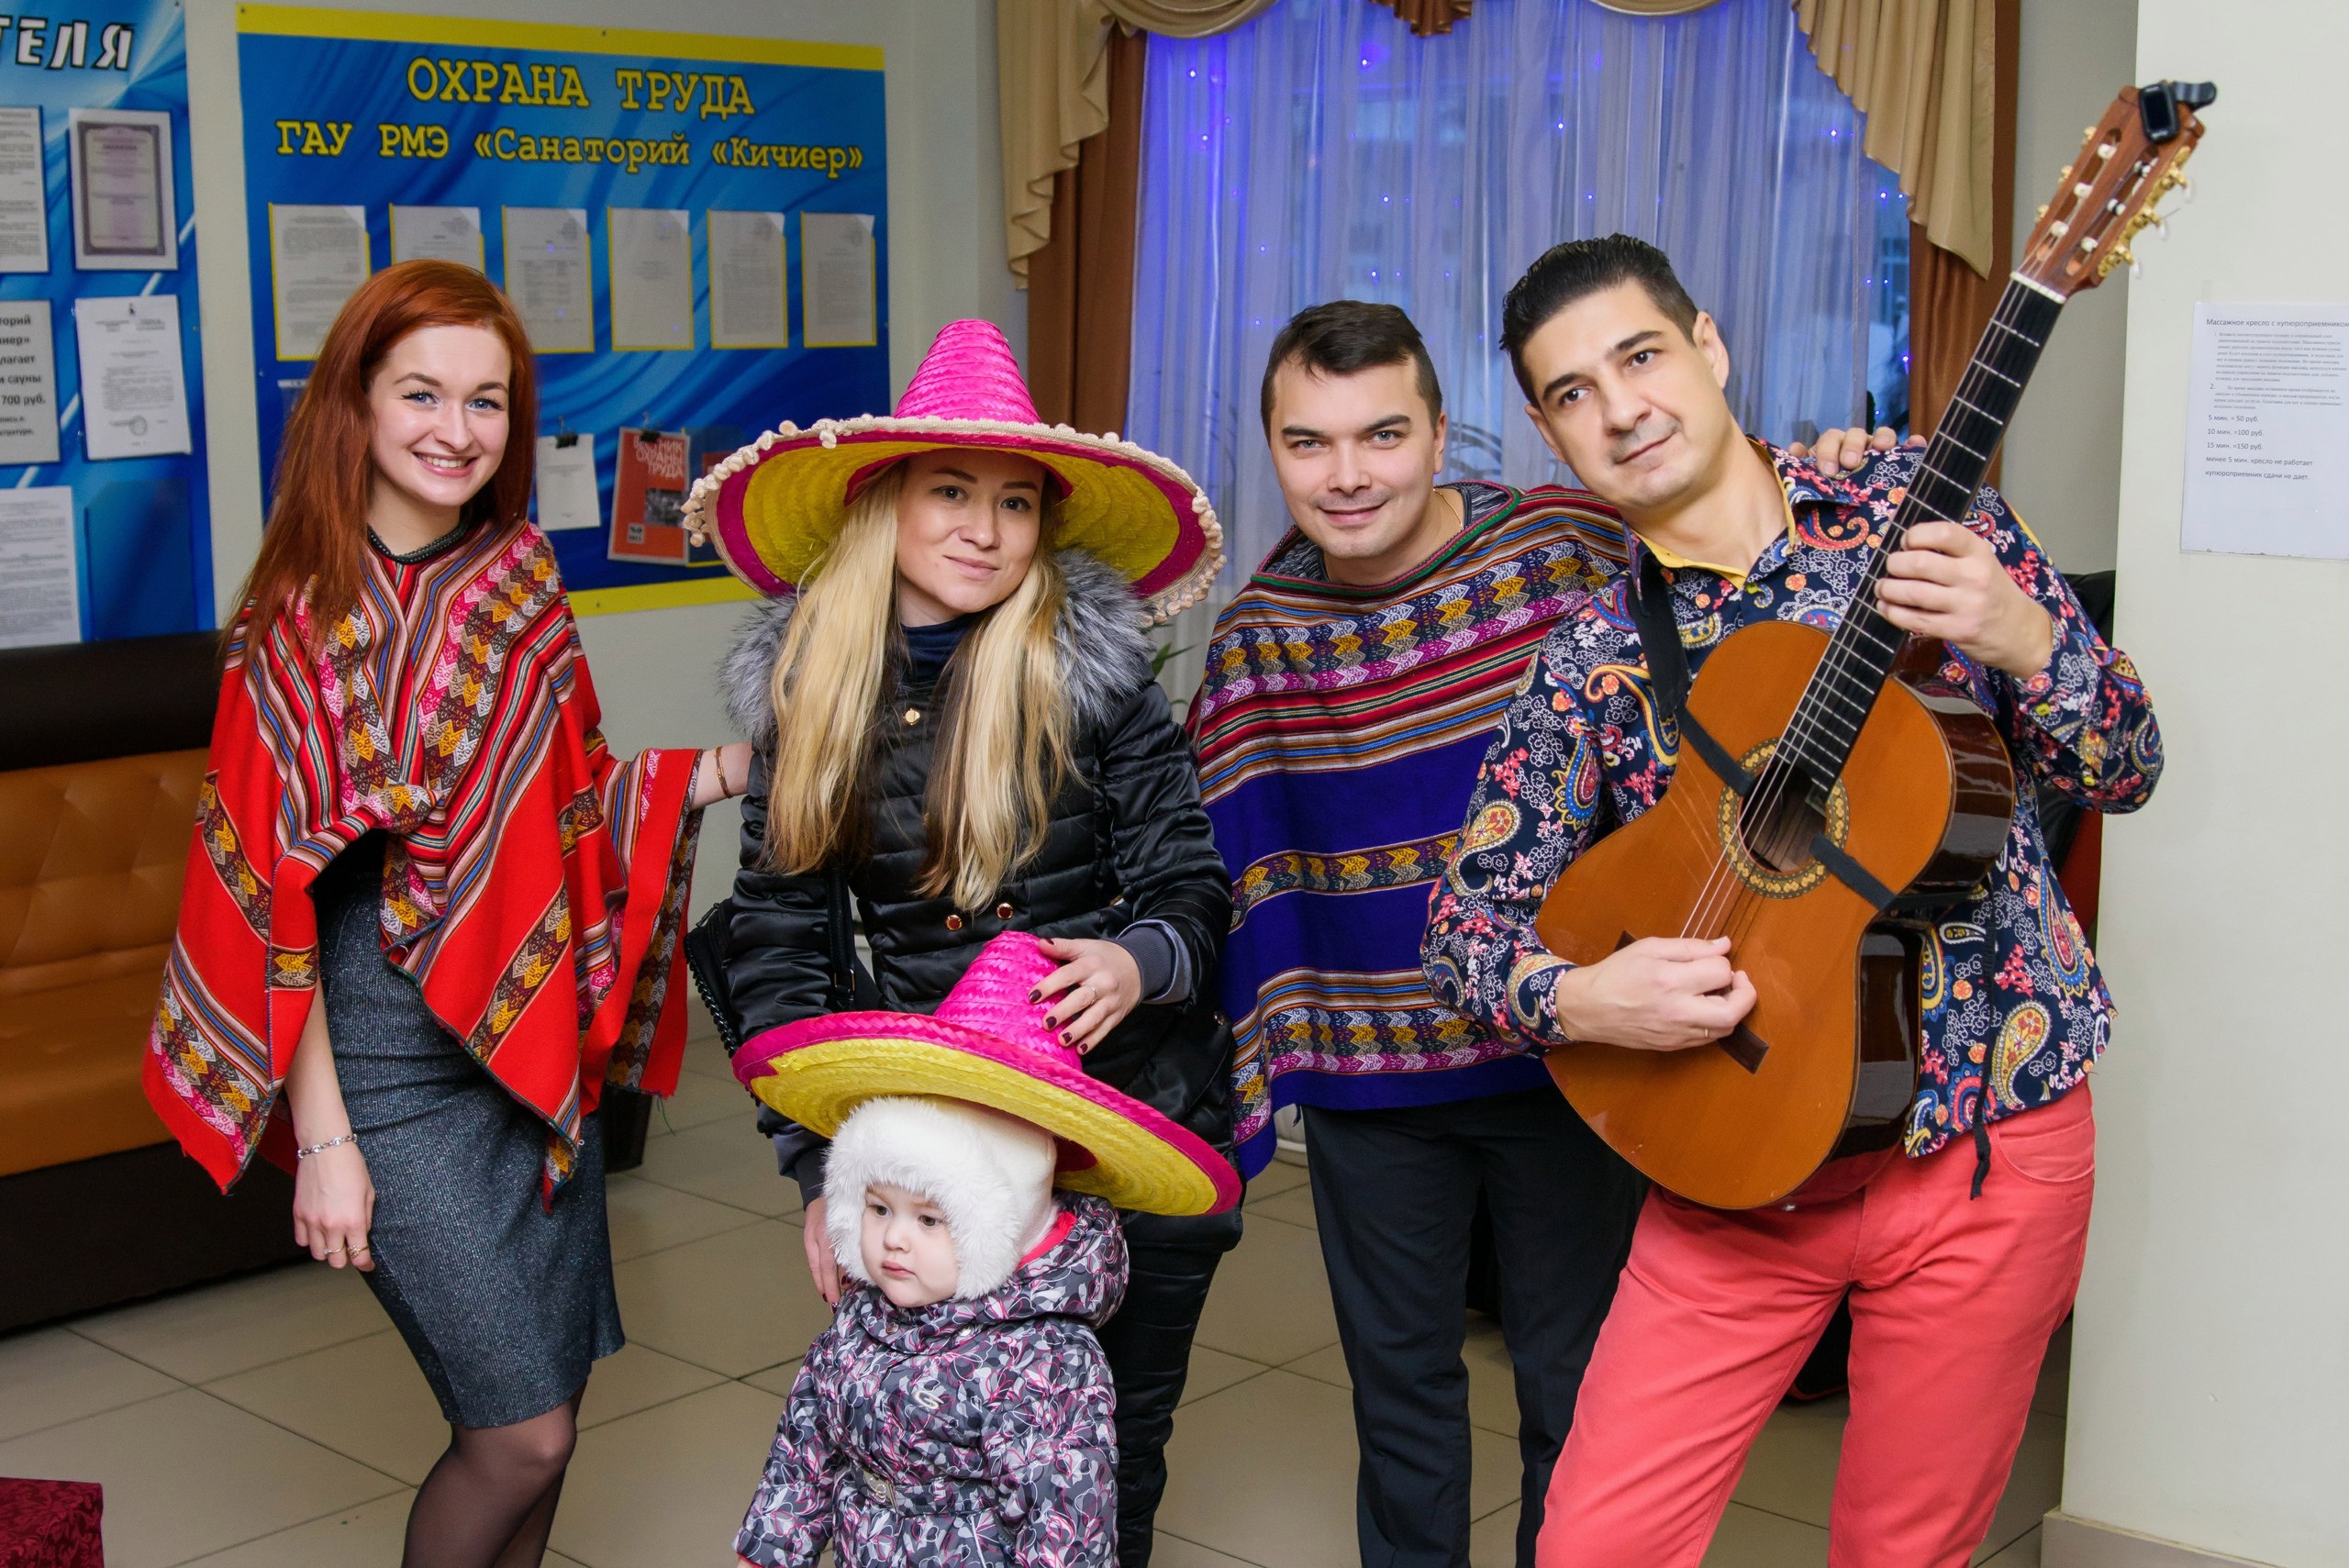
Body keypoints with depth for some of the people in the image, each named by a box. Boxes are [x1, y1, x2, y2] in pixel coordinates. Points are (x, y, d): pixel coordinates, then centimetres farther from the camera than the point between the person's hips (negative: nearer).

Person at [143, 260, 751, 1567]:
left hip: (538, 1042, 5)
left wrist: (726, 770, -4)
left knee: (544, 1405, 11)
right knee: (523, 1428, -4)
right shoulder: (302, 624, -9)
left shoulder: (524, 589, 6)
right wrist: (322, 1137, -13)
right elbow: (276, 897, -11)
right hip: (391, 1065, -5)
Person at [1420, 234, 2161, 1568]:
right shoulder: (1590, 656, 1)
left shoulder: (1916, 507, -2)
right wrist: (1579, 1000, -20)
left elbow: (2123, 770, -1)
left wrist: (2022, 638, -21)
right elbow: (1467, 919, 1)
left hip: (1987, 1144, -1)